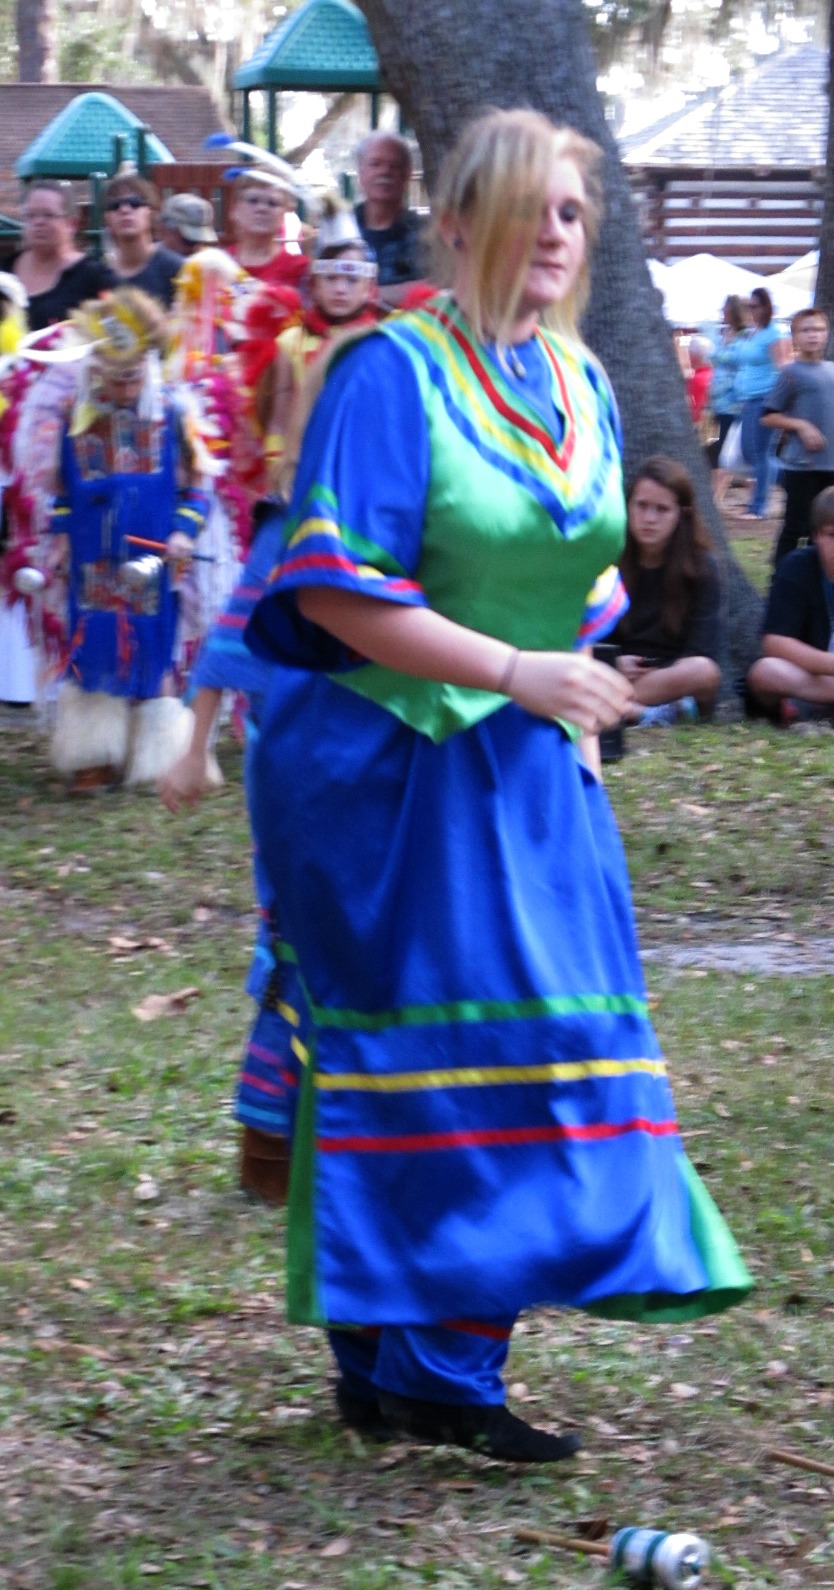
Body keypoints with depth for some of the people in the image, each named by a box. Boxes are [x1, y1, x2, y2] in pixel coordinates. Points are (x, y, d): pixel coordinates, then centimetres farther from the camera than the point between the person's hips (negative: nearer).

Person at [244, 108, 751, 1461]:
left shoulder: (580, 386, 12)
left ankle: (395, 1364, 13)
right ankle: (429, 1372, 1)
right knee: (434, 1053, -7)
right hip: (395, 775, -7)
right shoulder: (394, 373, -11)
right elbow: (333, 587, -17)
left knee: (544, 1038, 5)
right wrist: (515, 672, -21)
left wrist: (578, 703, 11)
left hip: (529, 769, 7)